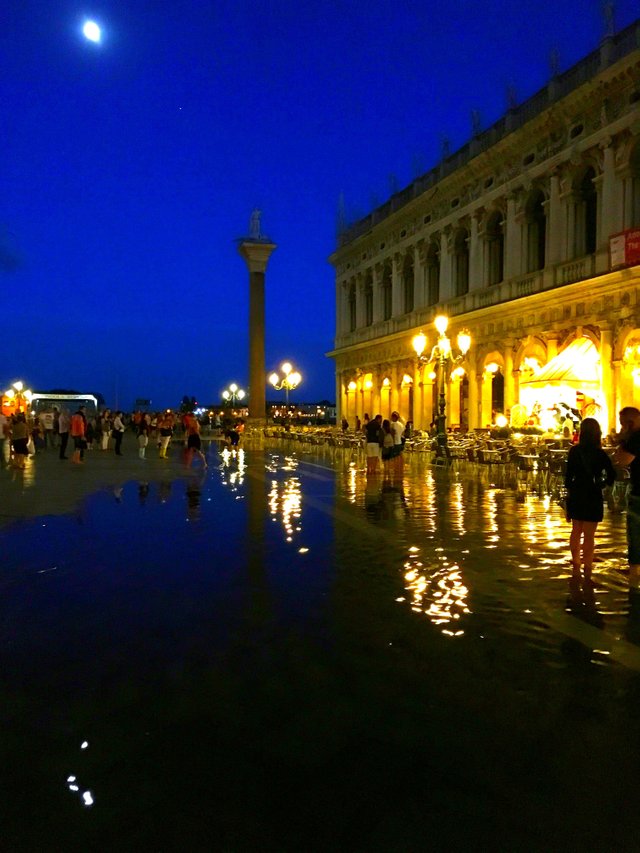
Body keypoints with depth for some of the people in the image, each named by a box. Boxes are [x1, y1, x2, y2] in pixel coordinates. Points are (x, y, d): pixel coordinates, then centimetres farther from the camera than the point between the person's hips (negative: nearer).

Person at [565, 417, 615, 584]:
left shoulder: (574, 451, -3)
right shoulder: (600, 454, -14)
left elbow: (568, 475, 3)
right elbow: (611, 476, -14)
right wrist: (602, 483, 6)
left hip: (575, 495, 4)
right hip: (592, 497, -4)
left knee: (576, 531, 19)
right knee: (589, 535, 3)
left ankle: (576, 565, 31)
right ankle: (587, 570, 9)